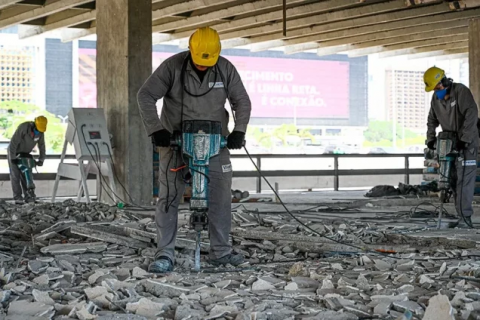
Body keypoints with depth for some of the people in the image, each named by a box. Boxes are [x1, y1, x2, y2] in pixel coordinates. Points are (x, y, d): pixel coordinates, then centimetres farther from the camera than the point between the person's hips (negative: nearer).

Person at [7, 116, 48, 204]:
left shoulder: (40, 132, -14)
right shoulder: (23, 127, -31)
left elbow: (42, 146, -1)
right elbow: (13, 142, -30)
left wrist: (41, 160, -4)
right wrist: (13, 157, -29)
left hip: (24, 154, 5)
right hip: (13, 152, -5)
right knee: (15, 175, -8)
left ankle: (28, 196, 0)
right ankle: (17, 198, -9)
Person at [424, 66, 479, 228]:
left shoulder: (461, 91, -15)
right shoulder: (436, 98, 7)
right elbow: (432, 120, 20)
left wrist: (464, 139, -27)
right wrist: (431, 138, 8)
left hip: (467, 143, -8)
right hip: (450, 143, 8)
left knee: (464, 180, -14)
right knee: (454, 181, 6)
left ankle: (465, 218, -14)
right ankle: (462, 217, 11)